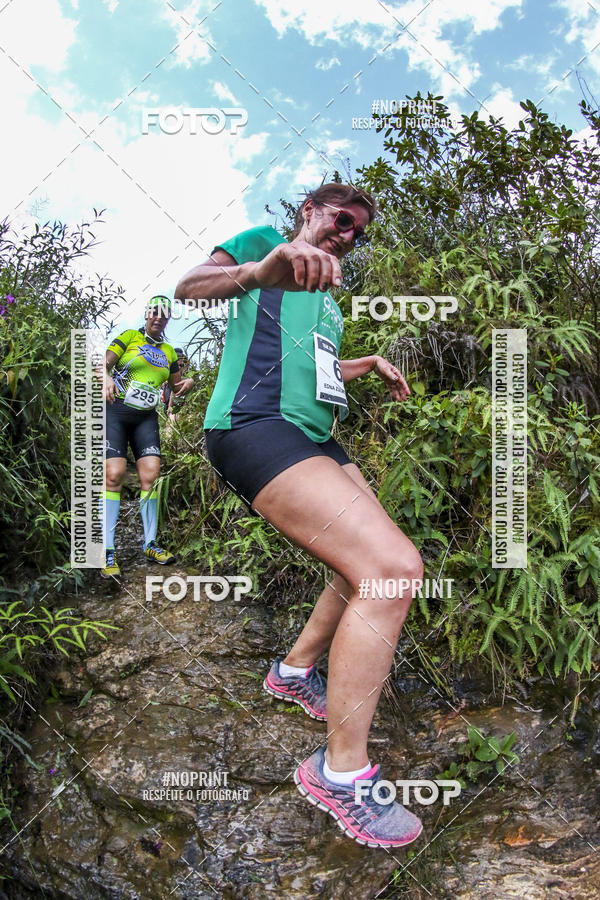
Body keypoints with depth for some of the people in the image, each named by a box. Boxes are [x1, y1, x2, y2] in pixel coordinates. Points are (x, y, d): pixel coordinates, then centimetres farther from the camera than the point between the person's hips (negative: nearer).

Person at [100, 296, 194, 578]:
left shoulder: (169, 352, 18)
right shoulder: (129, 337, 5)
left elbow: (176, 386, 23)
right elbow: (104, 364, -4)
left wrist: (188, 383, 0)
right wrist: (107, 378, -27)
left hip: (146, 418, 4)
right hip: (116, 410, -4)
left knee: (151, 475, -10)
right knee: (114, 475, -15)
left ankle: (150, 543, 2)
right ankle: (108, 550, -12)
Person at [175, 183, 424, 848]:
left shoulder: (326, 292, 31)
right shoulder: (263, 240, 9)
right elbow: (188, 286, -8)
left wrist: (369, 363, 26)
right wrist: (260, 270, -28)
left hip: (314, 441, 10)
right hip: (254, 426, -10)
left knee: (375, 562, 17)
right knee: (394, 567, -23)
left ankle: (296, 670, 34)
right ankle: (342, 769, -11)